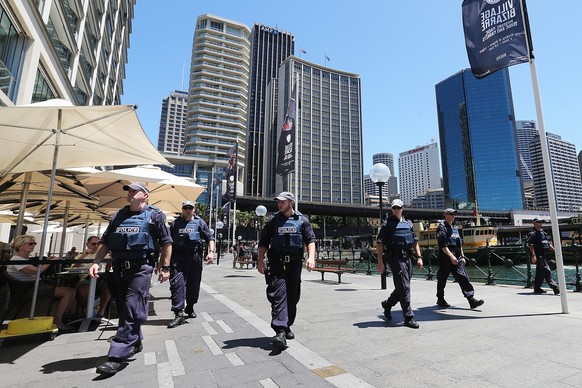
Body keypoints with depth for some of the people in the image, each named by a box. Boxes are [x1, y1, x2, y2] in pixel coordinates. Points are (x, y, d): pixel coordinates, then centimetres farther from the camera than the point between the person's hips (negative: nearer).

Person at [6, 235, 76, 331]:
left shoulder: (28, 259, 17)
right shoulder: (16, 260, -13)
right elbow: (36, 271, -25)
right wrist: (51, 261, -14)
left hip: (37, 285, 9)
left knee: (72, 290, -2)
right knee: (68, 291, -23)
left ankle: (63, 317, 7)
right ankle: (57, 322, -10)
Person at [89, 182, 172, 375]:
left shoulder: (154, 215, -3)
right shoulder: (118, 216, 14)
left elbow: (166, 242, -4)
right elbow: (105, 242, 17)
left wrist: (165, 267, -8)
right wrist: (96, 263, 4)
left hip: (140, 269, -6)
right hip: (119, 269, 7)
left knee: (132, 312, -5)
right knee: (123, 310, 15)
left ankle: (117, 356, 2)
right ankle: (135, 343, 34)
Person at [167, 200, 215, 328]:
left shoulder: (199, 222, 8)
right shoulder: (175, 223, 11)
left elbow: (210, 238, 4)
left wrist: (211, 251, -10)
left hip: (194, 257, 1)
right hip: (178, 257, 0)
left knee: (194, 284, 10)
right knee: (177, 283, -11)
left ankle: (190, 308, 31)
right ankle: (179, 314, -8)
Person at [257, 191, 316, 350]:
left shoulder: (302, 220, 6)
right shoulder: (273, 220, 6)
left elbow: (311, 240, 0)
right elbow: (263, 242, 7)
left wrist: (311, 257, -16)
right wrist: (260, 261, -2)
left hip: (295, 263, 2)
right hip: (277, 263, -1)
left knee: (293, 297, 10)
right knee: (279, 295, -13)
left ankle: (286, 326, 28)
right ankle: (280, 332, -16)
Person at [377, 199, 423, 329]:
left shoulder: (408, 223, 14)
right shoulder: (387, 224, -3)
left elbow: (415, 241, 19)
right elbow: (380, 243, -7)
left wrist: (419, 257, 9)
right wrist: (380, 261, -13)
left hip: (407, 258, 6)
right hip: (395, 258, -6)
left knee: (402, 287, 15)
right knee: (404, 287, -7)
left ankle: (387, 304, 36)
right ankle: (409, 318, 3)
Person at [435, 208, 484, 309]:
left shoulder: (455, 227, 17)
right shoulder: (442, 227, -8)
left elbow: (460, 244, 22)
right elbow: (442, 245, -18)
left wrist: (462, 256, 17)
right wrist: (451, 256, -24)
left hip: (457, 258, 7)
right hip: (445, 258, -7)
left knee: (463, 277, -3)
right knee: (442, 279, 4)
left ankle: (471, 299, -4)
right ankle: (440, 299, 17)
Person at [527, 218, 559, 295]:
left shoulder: (544, 233, 18)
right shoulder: (533, 234, -9)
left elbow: (548, 244, 21)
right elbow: (531, 245, -16)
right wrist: (533, 255, -23)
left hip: (544, 256, 9)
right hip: (538, 256, -9)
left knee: (540, 272, 12)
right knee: (547, 271, -12)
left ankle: (537, 288, 19)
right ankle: (555, 287, -12)